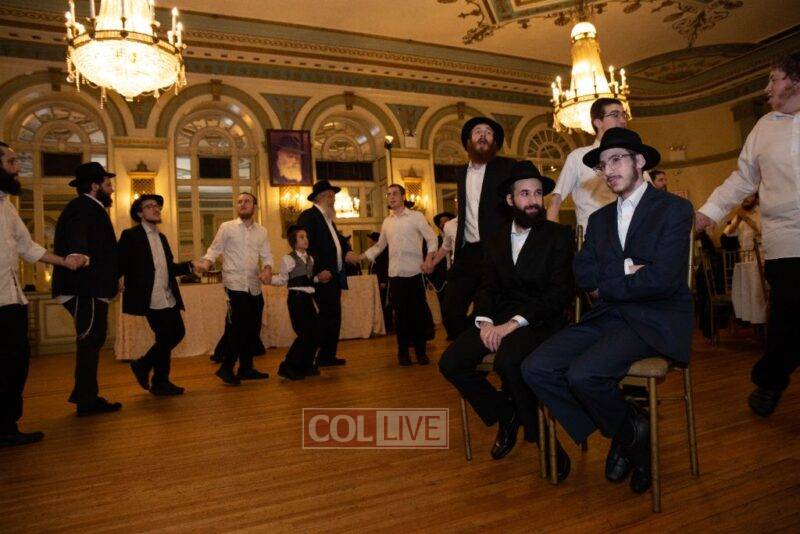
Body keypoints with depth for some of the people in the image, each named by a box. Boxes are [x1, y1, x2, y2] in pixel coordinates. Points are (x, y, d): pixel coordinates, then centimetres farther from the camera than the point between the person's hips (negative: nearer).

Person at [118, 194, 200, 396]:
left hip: (169, 298, 8)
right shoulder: (130, 235, -2)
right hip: (151, 300, -8)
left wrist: (190, 266, 4)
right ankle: (160, 384, 15)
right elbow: (120, 263, -9)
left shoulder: (161, 237, 19)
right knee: (164, 338, -2)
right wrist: (118, 280, -27)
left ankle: (143, 365, 27)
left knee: (178, 333, 10)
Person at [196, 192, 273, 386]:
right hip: (235, 284, -5)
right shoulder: (226, 227, 2)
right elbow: (214, 249, 0)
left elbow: (267, 256, 12)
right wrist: (206, 262, -20)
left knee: (253, 328, 10)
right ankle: (226, 368, 10)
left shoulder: (262, 231, 13)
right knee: (236, 328, -6)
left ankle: (246, 368, 23)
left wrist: (267, 269, -9)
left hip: (255, 286, 5)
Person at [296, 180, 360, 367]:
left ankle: (328, 356, 18)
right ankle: (324, 356, 1)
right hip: (323, 276, -9)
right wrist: (319, 271, -22)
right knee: (330, 316, -9)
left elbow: (337, 239, 23)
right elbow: (307, 245, -17)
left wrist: (347, 251, 0)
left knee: (333, 316, 10)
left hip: (334, 275, 9)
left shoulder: (327, 218, 21)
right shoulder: (308, 216, -8)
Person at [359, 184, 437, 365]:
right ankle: (403, 352, 15)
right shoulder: (386, 222, 13)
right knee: (401, 314, 6)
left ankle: (421, 351, 12)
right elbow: (379, 246, 19)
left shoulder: (416, 216, 1)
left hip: (414, 272, -3)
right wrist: (358, 257, 11)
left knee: (419, 312, 0)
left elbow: (432, 238, 0)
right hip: (395, 275, 3)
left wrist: (427, 261, -12)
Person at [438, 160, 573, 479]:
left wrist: (514, 322, -20)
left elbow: (560, 292, -10)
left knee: (507, 360, -35)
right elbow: (487, 287, 11)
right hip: (498, 320, 5)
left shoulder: (559, 236, 0)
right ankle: (504, 415, 9)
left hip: (539, 320, -5)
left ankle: (539, 434, -8)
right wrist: (485, 321, -12)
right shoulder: (496, 240, 15)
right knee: (450, 362, -14)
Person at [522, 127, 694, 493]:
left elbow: (662, 279, -16)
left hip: (655, 321, -6)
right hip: (606, 318, 6)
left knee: (584, 373, -29)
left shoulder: (674, 209, -2)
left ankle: (631, 431, 5)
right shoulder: (599, 219, 17)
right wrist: (627, 268, -13)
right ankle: (621, 433, 5)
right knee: (535, 368, -14)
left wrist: (605, 287, -6)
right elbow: (583, 275, 3)